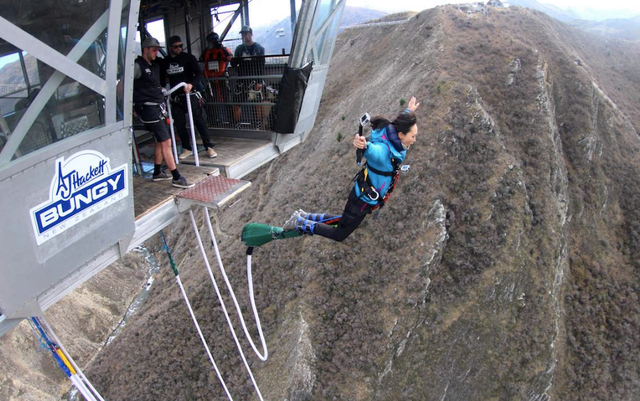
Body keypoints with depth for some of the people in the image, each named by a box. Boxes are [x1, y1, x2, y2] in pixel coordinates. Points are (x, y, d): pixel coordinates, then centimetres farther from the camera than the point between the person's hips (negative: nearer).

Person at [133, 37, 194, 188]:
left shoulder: (155, 66, 18)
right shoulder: (138, 65, -9)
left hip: (158, 107, 9)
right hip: (149, 108, -9)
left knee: (160, 141, 16)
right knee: (166, 142, -11)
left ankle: (157, 173, 29)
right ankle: (176, 178, -9)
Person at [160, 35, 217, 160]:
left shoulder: (188, 58, -1)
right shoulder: (165, 62, 9)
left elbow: (199, 74, -10)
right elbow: (161, 79, 20)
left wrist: (191, 84, -26)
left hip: (191, 94, -4)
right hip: (176, 97, 4)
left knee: (200, 121, -7)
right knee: (179, 124, 4)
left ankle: (209, 147, -1)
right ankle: (187, 148, 16)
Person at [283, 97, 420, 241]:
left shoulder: (393, 140, -8)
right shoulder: (383, 151, -34)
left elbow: (400, 122, 14)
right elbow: (373, 150, -57)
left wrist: (408, 111, 32)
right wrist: (365, 145, -80)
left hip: (363, 196, 9)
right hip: (363, 200, -9)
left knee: (344, 222, 28)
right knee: (339, 235, 8)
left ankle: (305, 217, 32)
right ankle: (299, 222, 12)